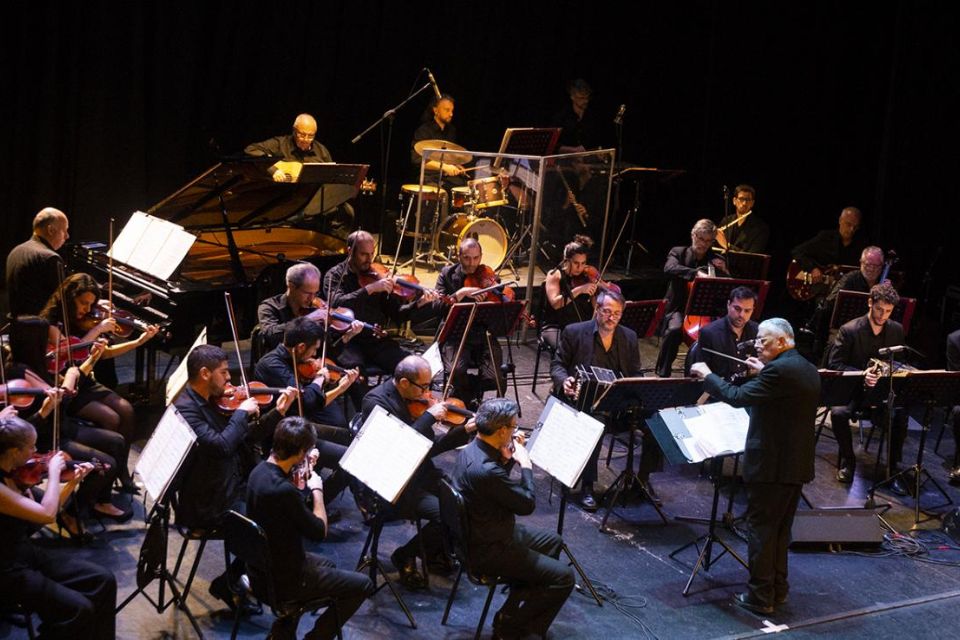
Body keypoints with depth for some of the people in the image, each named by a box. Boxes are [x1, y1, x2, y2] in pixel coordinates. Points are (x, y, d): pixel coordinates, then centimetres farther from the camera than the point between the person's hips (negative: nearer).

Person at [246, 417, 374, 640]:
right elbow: (319, 531, -18)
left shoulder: (260, 471, -5)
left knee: (326, 565, 34)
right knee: (362, 585, 2)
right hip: (282, 580, -9)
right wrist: (317, 490, -6)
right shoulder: (283, 490, -32)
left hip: (262, 568, 9)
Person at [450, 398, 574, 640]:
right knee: (564, 577, -8)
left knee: (553, 541, 25)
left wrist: (508, 458, -1)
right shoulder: (487, 470, -33)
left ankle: (518, 607, 28)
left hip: (479, 534, 10)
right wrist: (525, 464, -9)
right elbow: (527, 504, -21)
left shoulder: (471, 449, -3)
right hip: (487, 550, -10)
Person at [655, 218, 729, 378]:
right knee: (674, 329, -35)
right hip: (679, 309, -2)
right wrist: (696, 273, -34)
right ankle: (663, 373, -21)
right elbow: (670, 268, -19)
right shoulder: (678, 253, 5)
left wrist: (724, 272, -5)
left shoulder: (715, 260, 12)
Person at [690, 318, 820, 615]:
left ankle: (760, 596, 5)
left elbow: (738, 397, -22)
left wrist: (707, 374, -10)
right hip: (798, 464, 9)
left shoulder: (778, 370, -19)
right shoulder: (808, 370, 10)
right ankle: (778, 589, 25)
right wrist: (764, 372, 20)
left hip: (770, 464, -9)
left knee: (760, 528, 0)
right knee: (781, 529, 18)